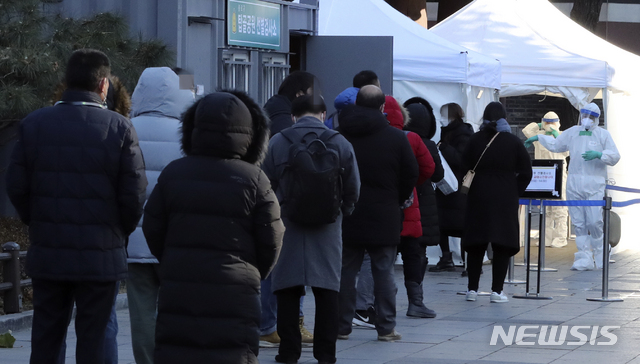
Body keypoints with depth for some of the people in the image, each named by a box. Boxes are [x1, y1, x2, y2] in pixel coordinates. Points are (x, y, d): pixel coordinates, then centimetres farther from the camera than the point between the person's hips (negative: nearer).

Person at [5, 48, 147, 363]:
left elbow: (16, 186, -1)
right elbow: (134, 193, -10)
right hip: (100, 256, -3)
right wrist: (121, 231, 8)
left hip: (46, 253, 3)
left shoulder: (33, 124, 0)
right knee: (92, 339, 5)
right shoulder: (119, 129, -9)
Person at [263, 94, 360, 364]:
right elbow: (353, 189, 4)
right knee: (327, 290, 6)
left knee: (287, 290, 5)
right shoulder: (340, 143, 0)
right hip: (328, 229, 1)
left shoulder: (277, 142, -3)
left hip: (288, 225, -1)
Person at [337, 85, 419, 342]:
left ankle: (341, 327, 7)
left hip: (347, 215, 1)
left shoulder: (340, 136, -1)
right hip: (384, 217, -1)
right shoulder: (396, 137, -4)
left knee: (345, 271, 7)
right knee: (384, 272, 4)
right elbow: (411, 175, 1)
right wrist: (397, 200, 15)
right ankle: (386, 327, 3)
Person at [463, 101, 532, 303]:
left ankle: (472, 288, 10)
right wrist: (515, 193, 6)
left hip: (478, 196, 1)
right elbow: (525, 172, -1)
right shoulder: (512, 141, -2)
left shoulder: (475, 140, 0)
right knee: (502, 245, 3)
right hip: (505, 199, -1)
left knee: (476, 245, 9)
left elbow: (466, 166, 5)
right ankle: (497, 290, -1)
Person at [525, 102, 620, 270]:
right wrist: (538, 138, 37)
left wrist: (599, 154, -16)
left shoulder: (603, 134, 7)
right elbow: (555, 145, 34)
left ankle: (600, 255, 7)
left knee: (594, 222, -11)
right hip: (574, 184, 4)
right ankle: (584, 259, 2)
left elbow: (615, 156, 0)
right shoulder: (572, 132, 17)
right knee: (579, 223, -1)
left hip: (594, 185, -4)